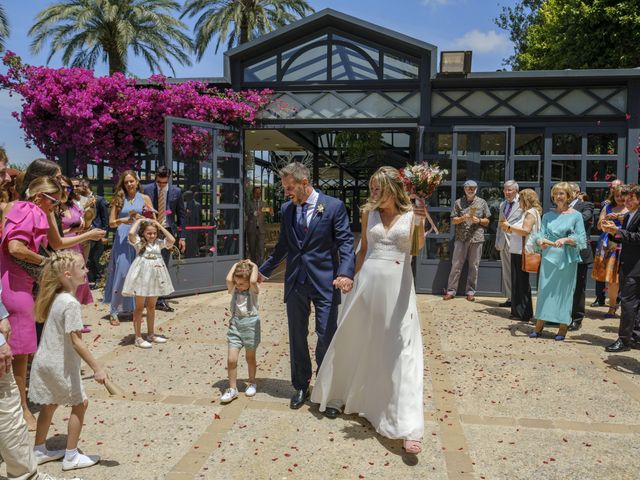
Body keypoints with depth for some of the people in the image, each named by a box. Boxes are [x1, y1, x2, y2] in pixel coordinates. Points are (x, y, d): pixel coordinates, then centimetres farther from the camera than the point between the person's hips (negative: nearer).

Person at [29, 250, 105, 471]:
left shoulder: (55, 298, 2)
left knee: (49, 405, 21)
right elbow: (76, 341, -26)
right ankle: (71, 457, 15)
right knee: (80, 404, 7)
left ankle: (39, 451, 36)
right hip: (60, 364, -8)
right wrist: (96, 368, -25)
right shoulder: (71, 303, -24)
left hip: (45, 360, 8)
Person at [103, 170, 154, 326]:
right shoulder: (119, 199, 9)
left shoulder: (145, 198, 8)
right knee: (121, 274, -5)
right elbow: (111, 223, 6)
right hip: (122, 241, -1)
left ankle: (136, 309, 16)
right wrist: (123, 220, -12)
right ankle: (114, 312, 2)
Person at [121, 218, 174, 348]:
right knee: (139, 307, 2)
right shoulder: (139, 242, -6)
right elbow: (131, 233, -25)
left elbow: (172, 240, -8)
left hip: (154, 277, 5)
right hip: (142, 277, -5)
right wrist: (138, 221, -10)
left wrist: (160, 226, -3)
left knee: (151, 306, 15)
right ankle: (138, 337, 6)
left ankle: (150, 334, 26)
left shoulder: (159, 243, 7)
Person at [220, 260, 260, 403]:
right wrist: (235, 265, -5)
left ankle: (252, 383, 34)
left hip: (250, 324, -2)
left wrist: (254, 266, -13)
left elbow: (253, 281, -28)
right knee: (231, 359, -5)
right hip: (235, 325, 2)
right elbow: (228, 280, -17)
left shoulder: (253, 291, -5)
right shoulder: (234, 290, 4)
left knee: (250, 358, 13)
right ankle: (232, 388, 8)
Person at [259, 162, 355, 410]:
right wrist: (264, 270, 22)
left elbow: (346, 243, -10)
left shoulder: (334, 206, -7)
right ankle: (301, 387, 28)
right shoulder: (286, 209, 8)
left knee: (326, 338, -1)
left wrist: (346, 273, -25)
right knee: (297, 338, 12)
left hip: (324, 283, -4)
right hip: (295, 283, 5)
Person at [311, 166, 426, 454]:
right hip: (368, 281, 3)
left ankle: (407, 427, -1)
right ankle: (337, 395, 37)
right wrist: (354, 278, 18)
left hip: (398, 285, -3)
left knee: (402, 350, -4)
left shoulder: (411, 214, -1)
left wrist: (421, 224, -32)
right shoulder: (369, 212, 8)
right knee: (353, 341, 13)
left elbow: (418, 249, -16)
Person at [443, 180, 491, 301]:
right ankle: (451, 290, 4)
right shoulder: (458, 202, 7)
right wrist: (462, 218, -12)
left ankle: (470, 291, 13)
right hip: (461, 237, 0)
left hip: (476, 237, 0)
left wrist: (479, 220, -9)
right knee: (456, 265, -1)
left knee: (474, 266, 4)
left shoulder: (482, 203, 8)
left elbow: (487, 221, 11)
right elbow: (453, 220, 6)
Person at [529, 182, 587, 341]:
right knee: (544, 289, 3)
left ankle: (563, 327, 11)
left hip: (567, 258, -2)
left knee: (564, 290, 2)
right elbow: (541, 234, 4)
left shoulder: (576, 215, 0)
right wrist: (540, 241, -18)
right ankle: (539, 324, 10)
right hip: (549, 256, 3)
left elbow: (581, 238, -4)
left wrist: (566, 239, -20)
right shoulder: (547, 216, 9)